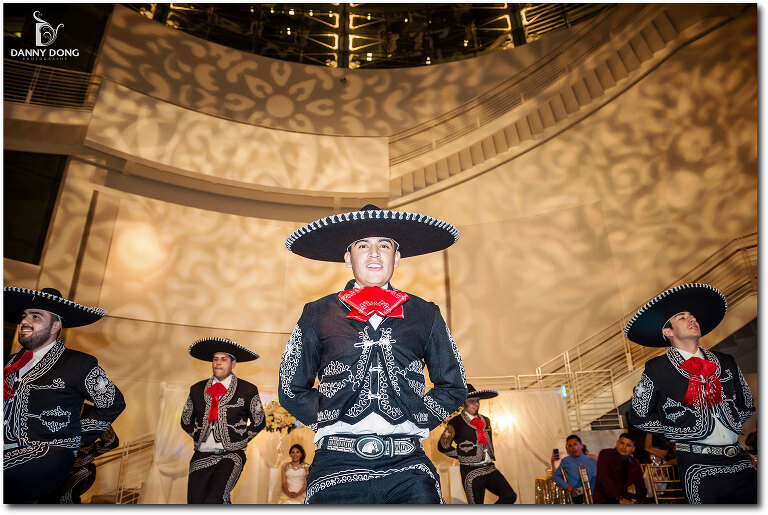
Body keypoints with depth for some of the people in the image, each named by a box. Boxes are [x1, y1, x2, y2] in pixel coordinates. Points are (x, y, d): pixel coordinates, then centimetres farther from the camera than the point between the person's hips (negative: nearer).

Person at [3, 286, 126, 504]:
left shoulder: (79, 364, 0)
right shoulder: (13, 361, 18)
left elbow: (114, 403, 5)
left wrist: (79, 437, 6)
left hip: (48, 455, -5)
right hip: (7, 446, 6)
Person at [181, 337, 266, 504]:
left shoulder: (247, 390, 1)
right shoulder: (197, 389, 10)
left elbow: (259, 422, 11)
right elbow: (186, 421, 23)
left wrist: (239, 441, 4)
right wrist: (199, 437, 10)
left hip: (231, 455, -4)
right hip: (202, 455, 4)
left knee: (213, 500, -21)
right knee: (194, 501, -5)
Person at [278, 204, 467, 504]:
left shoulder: (425, 315, 10)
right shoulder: (318, 315, 8)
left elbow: (452, 386, 18)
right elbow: (292, 388, 14)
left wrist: (419, 420, 6)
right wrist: (326, 420, 3)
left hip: (408, 467, 1)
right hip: (338, 467, 0)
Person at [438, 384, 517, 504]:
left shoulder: (485, 420, 12)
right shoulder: (456, 422, -10)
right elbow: (443, 446, -8)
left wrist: (490, 456, 13)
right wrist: (463, 456, -3)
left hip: (490, 469, 6)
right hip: (471, 472, -6)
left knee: (510, 496, -2)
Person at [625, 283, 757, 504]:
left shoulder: (726, 362, 11)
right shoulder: (657, 369, -4)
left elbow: (747, 405, 23)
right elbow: (639, 416, 1)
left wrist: (735, 426, 9)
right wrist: (677, 433, -4)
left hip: (741, 462, 4)